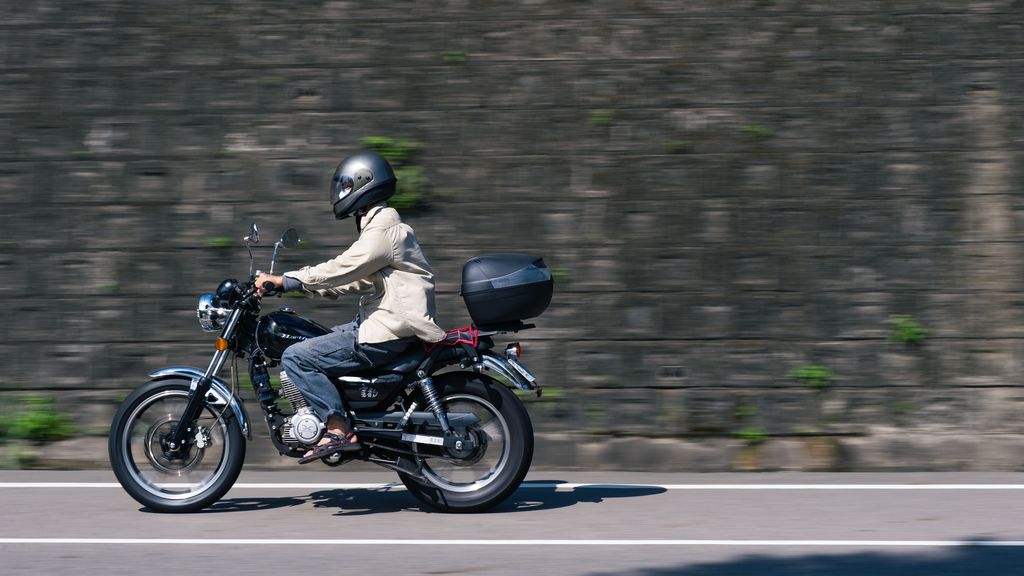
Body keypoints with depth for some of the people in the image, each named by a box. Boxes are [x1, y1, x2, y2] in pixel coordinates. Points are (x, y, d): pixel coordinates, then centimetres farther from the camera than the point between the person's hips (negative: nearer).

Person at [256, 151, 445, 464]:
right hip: (383, 322, 11)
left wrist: (285, 280, -13)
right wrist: (293, 282, 17)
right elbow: (352, 280, 21)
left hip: (386, 334, -11)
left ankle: (339, 428, -15)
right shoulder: (380, 226, 18)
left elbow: (341, 270, -20)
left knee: (295, 357, -12)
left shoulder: (382, 231, -15)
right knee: (313, 341, 21)